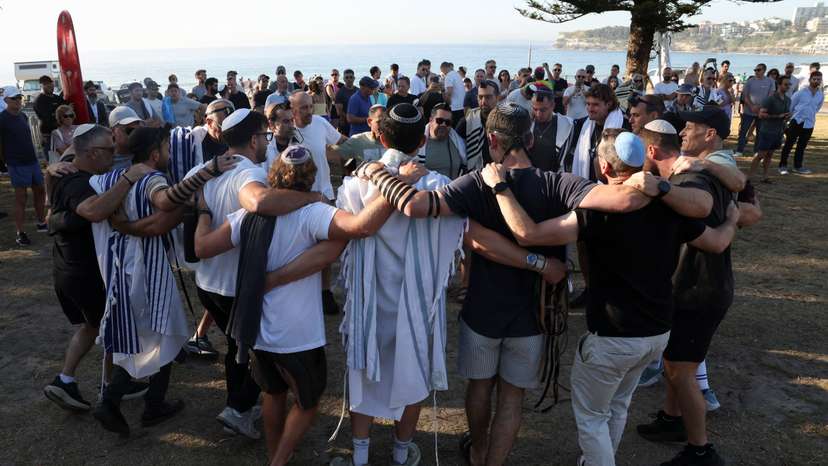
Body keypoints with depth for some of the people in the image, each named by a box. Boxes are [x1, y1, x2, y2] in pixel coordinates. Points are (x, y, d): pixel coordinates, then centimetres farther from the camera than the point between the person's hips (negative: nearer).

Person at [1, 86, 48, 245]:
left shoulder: (23, 116, 10)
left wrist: (32, 153, 16)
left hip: (32, 160, 7)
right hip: (17, 164, -7)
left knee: (40, 191, 15)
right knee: (20, 198, -3)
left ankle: (41, 223, 30)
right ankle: (19, 233, 6)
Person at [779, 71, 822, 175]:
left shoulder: (821, 96, 5)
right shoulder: (800, 92, -6)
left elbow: (816, 109, 21)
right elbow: (790, 106, 0)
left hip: (809, 124, 4)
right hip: (796, 122, -4)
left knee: (801, 146, 11)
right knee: (788, 144, -1)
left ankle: (798, 166, 19)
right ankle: (783, 166, 5)